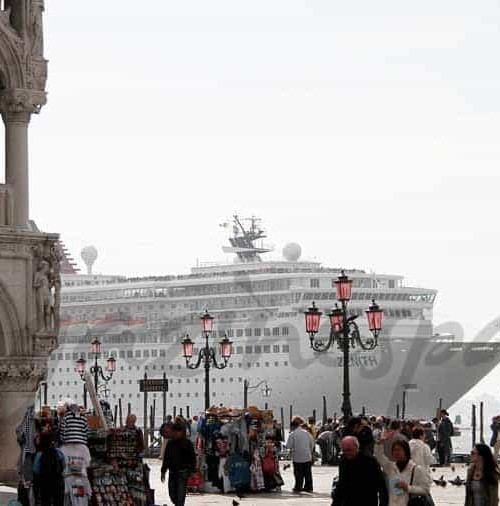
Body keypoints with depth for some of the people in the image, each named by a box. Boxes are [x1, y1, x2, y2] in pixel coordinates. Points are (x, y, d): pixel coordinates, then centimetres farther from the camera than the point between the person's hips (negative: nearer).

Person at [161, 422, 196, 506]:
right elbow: (166, 458, 18)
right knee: (172, 494, 8)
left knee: (180, 494, -12)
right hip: (172, 471, 5)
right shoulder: (170, 444, 12)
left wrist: (192, 471, -9)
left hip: (183, 471, -5)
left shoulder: (187, 443, -2)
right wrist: (163, 471, 15)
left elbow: (192, 458, -2)